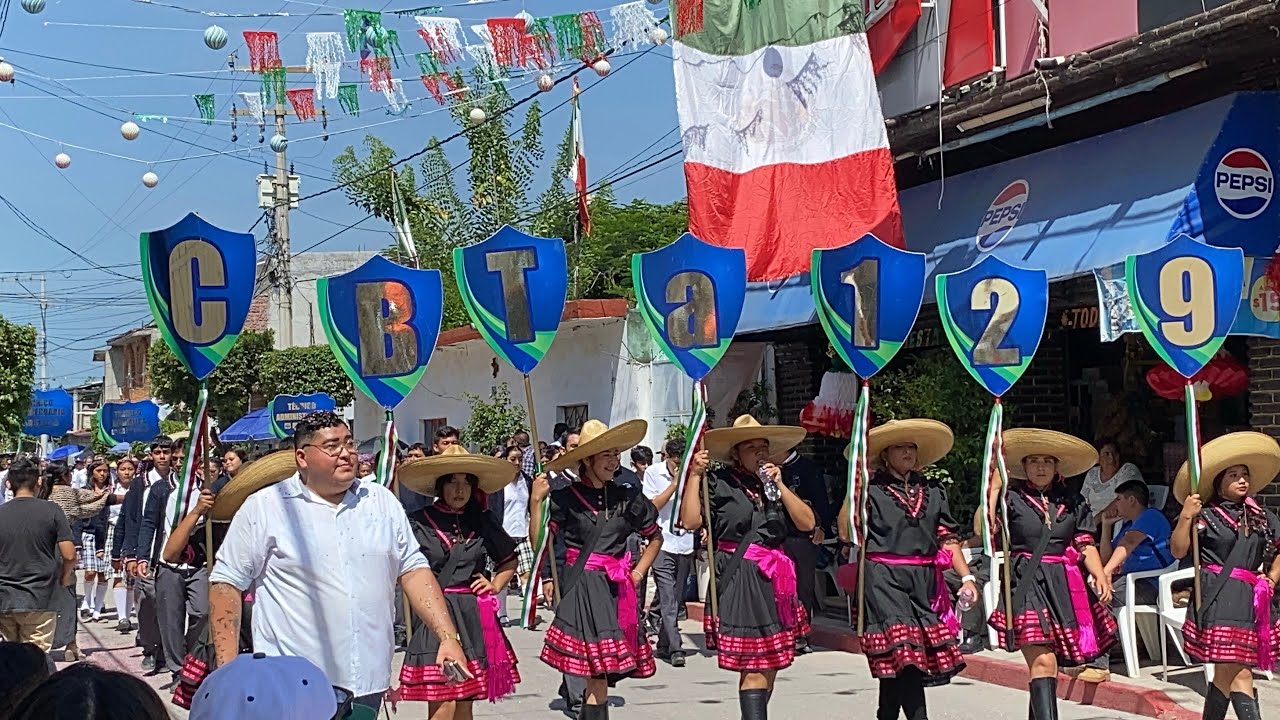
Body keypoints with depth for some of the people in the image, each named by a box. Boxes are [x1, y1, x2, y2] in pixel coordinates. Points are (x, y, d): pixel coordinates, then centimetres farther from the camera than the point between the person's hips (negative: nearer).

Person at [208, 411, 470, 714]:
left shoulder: (382, 502, 10)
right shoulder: (263, 508, -2)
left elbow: (413, 570, 9)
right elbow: (227, 582, 0)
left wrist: (448, 637, -2)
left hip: (368, 684, 4)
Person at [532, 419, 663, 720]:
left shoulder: (628, 498, 8)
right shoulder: (566, 499, -1)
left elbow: (655, 537, 21)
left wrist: (638, 573, 12)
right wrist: (536, 502, -12)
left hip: (617, 589, 3)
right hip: (581, 587, -3)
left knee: (602, 670, 0)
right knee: (597, 668, -11)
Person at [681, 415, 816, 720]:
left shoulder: (774, 484, 15)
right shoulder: (719, 482, -1)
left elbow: (807, 523, 5)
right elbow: (691, 521, -12)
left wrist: (779, 485, -3)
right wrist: (695, 474, -14)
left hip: (774, 581, 6)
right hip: (738, 580, -6)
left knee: (769, 664, 8)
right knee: (755, 667, -12)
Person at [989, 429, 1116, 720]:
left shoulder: (1072, 502, 14)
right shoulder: (1012, 498, 3)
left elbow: (1086, 544, 10)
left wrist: (1099, 574, -6)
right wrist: (994, 488, -15)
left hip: (1065, 586, 4)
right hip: (1027, 584, -4)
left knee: (1042, 662, 9)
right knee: (1043, 661, -17)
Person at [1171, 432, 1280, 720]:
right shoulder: (1205, 515, 0)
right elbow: (1178, 551, -5)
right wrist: (1186, 517, -16)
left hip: (1250, 598, 6)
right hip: (1218, 598, -6)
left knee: (1228, 672, 5)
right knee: (1238, 672, -12)